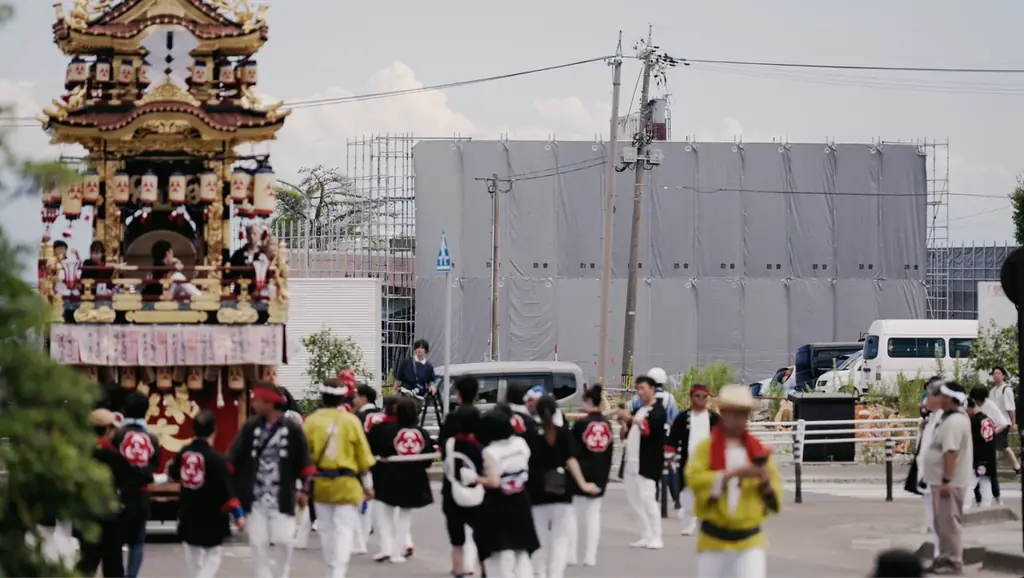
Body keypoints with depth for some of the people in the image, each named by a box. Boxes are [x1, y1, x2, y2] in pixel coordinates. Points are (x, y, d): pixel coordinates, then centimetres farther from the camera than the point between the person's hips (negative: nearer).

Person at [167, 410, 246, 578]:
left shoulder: (184, 453, -1)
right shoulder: (215, 458, -19)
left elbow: (174, 474, 21)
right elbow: (226, 490, -22)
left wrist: (171, 468, 44)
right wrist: (237, 513, -17)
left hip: (188, 514, 5)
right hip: (211, 516, -5)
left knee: (193, 556, 20)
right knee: (213, 555, 6)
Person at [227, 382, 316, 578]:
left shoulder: (292, 430, -4)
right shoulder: (250, 427, 1)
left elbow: (304, 461, 3)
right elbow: (233, 459, 2)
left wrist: (303, 489, 3)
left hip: (282, 498, -2)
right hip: (255, 498, 2)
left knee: (284, 541, -4)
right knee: (258, 543, 2)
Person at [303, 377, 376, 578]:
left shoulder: (311, 421, -5)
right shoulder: (351, 421, -7)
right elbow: (363, 457, -2)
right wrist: (367, 485, 9)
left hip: (320, 484, 2)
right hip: (347, 484, -2)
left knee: (327, 528, 15)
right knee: (345, 529, -1)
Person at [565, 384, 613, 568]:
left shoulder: (580, 424, -13)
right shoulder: (607, 425, 2)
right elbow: (609, 453, 9)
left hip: (580, 472, -5)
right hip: (599, 475, 5)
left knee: (573, 513, 5)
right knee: (593, 514, 8)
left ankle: (570, 555, 1)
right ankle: (590, 556, 5)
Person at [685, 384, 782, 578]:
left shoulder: (758, 451, 6)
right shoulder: (706, 448, -2)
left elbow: (775, 494, 9)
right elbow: (694, 478, -20)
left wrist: (765, 481, -14)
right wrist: (733, 474, -27)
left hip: (750, 540, 0)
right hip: (714, 540, 0)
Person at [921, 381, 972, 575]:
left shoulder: (954, 421, -20)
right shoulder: (955, 417, 14)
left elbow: (951, 453, -27)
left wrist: (946, 481, -28)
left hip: (949, 481, -11)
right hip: (943, 480, 11)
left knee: (948, 522, -6)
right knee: (943, 523, 16)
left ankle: (953, 562, -2)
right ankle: (946, 558, 22)